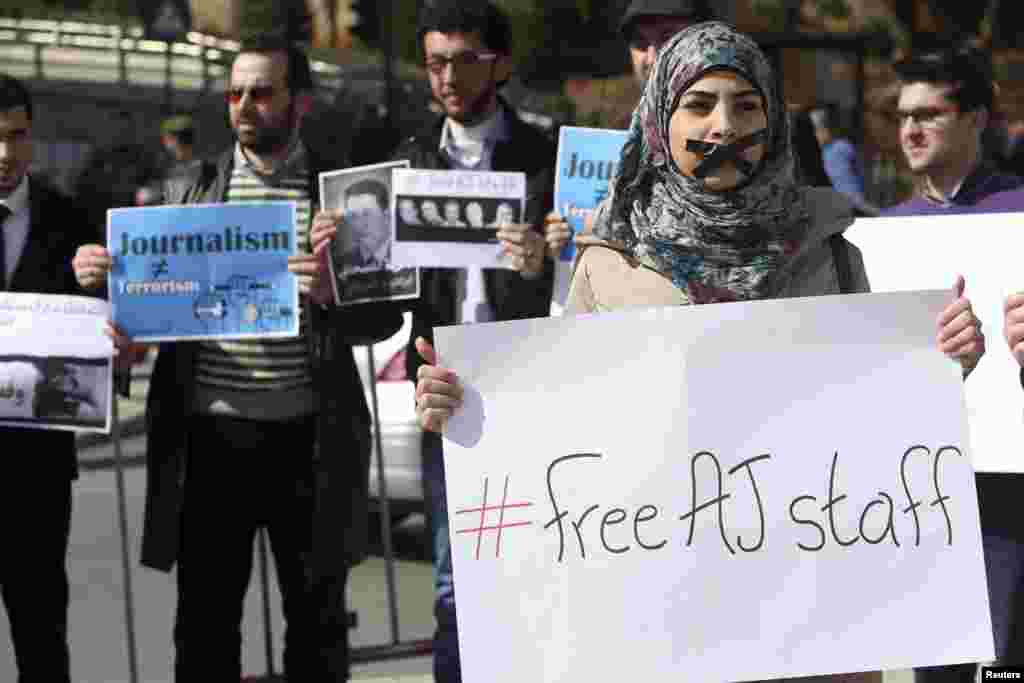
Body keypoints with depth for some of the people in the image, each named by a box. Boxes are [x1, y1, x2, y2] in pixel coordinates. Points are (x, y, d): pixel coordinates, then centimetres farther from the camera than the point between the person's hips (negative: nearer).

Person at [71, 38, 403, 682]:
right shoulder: (190, 189, 9)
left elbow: (386, 315, -1)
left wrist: (330, 293, -21)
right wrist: (107, 277, -10)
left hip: (308, 435, -1)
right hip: (209, 433, 1)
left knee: (317, 622, 9)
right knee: (205, 623, 6)